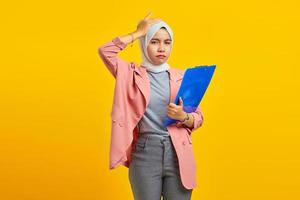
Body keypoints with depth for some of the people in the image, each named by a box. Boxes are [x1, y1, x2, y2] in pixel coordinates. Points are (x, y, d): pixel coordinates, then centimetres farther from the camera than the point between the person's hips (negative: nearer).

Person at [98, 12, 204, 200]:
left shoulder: (182, 77, 8)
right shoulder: (133, 74, 5)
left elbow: (198, 118, 10)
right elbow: (105, 51, -11)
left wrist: (182, 116, -12)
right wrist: (138, 33, -4)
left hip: (178, 153, 1)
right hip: (144, 153, -1)